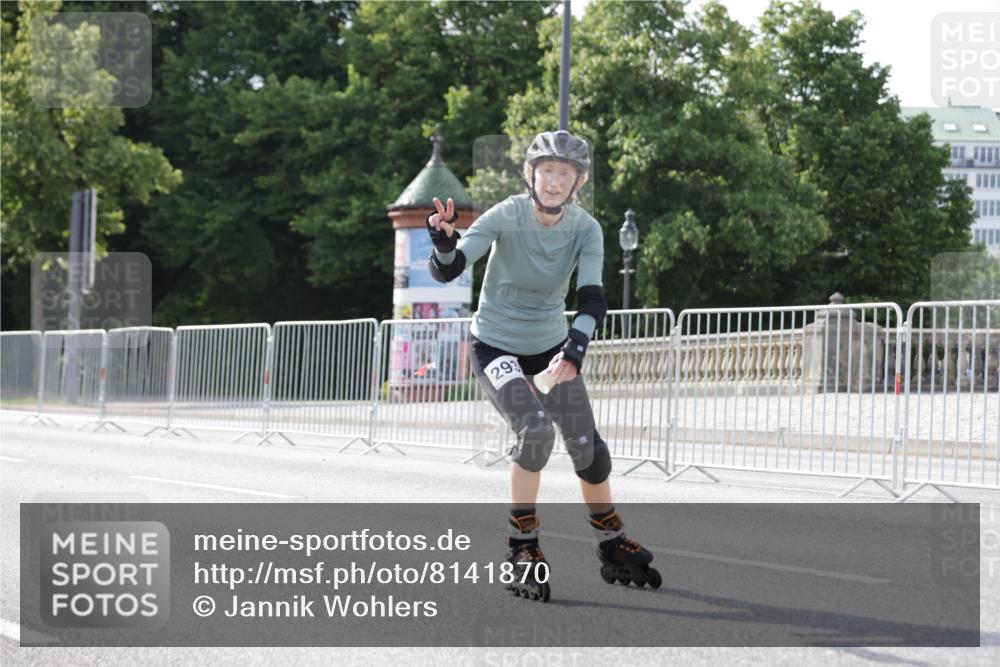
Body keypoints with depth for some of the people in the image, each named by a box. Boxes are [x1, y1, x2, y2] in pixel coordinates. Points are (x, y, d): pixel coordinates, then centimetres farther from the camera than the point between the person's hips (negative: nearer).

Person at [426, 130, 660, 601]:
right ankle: (522, 544, -9)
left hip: (551, 345, 3)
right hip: (496, 346, -3)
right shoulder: (507, 216, -22)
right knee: (535, 428, -26)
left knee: (587, 446, 0)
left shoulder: (585, 229, -14)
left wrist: (575, 349, -43)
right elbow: (448, 271, -29)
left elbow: (592, 297, -25)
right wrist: (444, 242, -51)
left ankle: (612, 545, 23)